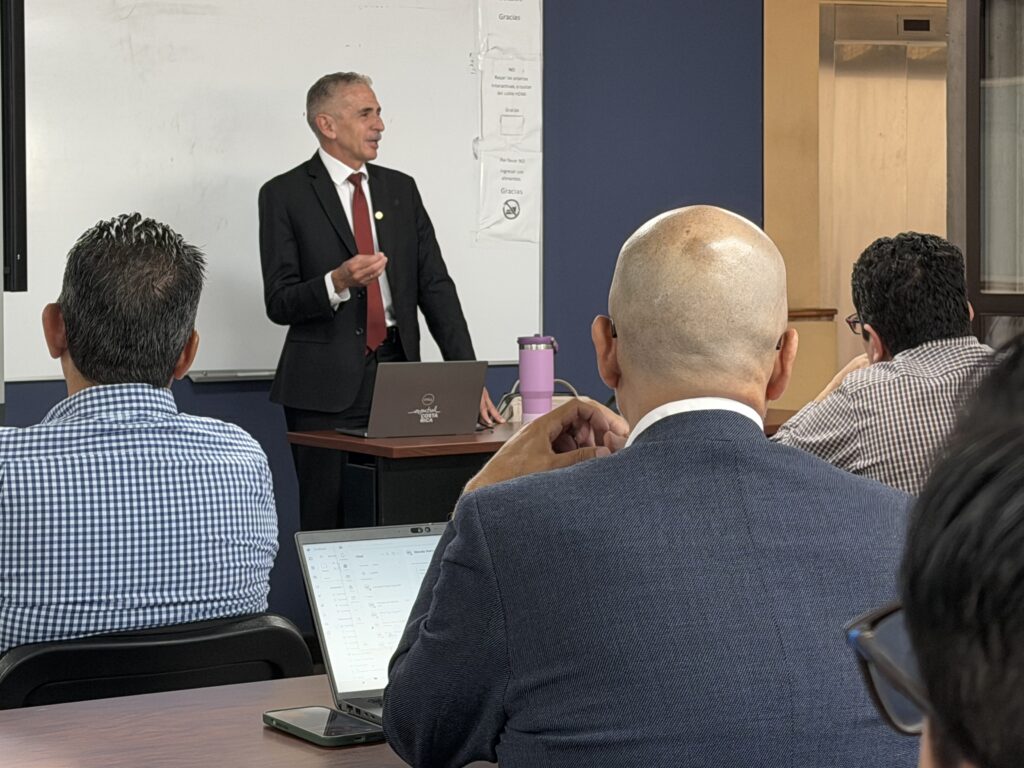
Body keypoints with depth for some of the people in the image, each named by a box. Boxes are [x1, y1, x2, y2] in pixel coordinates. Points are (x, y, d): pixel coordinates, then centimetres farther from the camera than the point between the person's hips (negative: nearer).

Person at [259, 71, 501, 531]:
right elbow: (279, 303, -4)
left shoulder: (401, 189, 14)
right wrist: (337, 282, -24)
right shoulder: (284, 195, 0)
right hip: (326, 389, -3)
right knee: (328, 526, -3)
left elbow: (435, 286, 9)